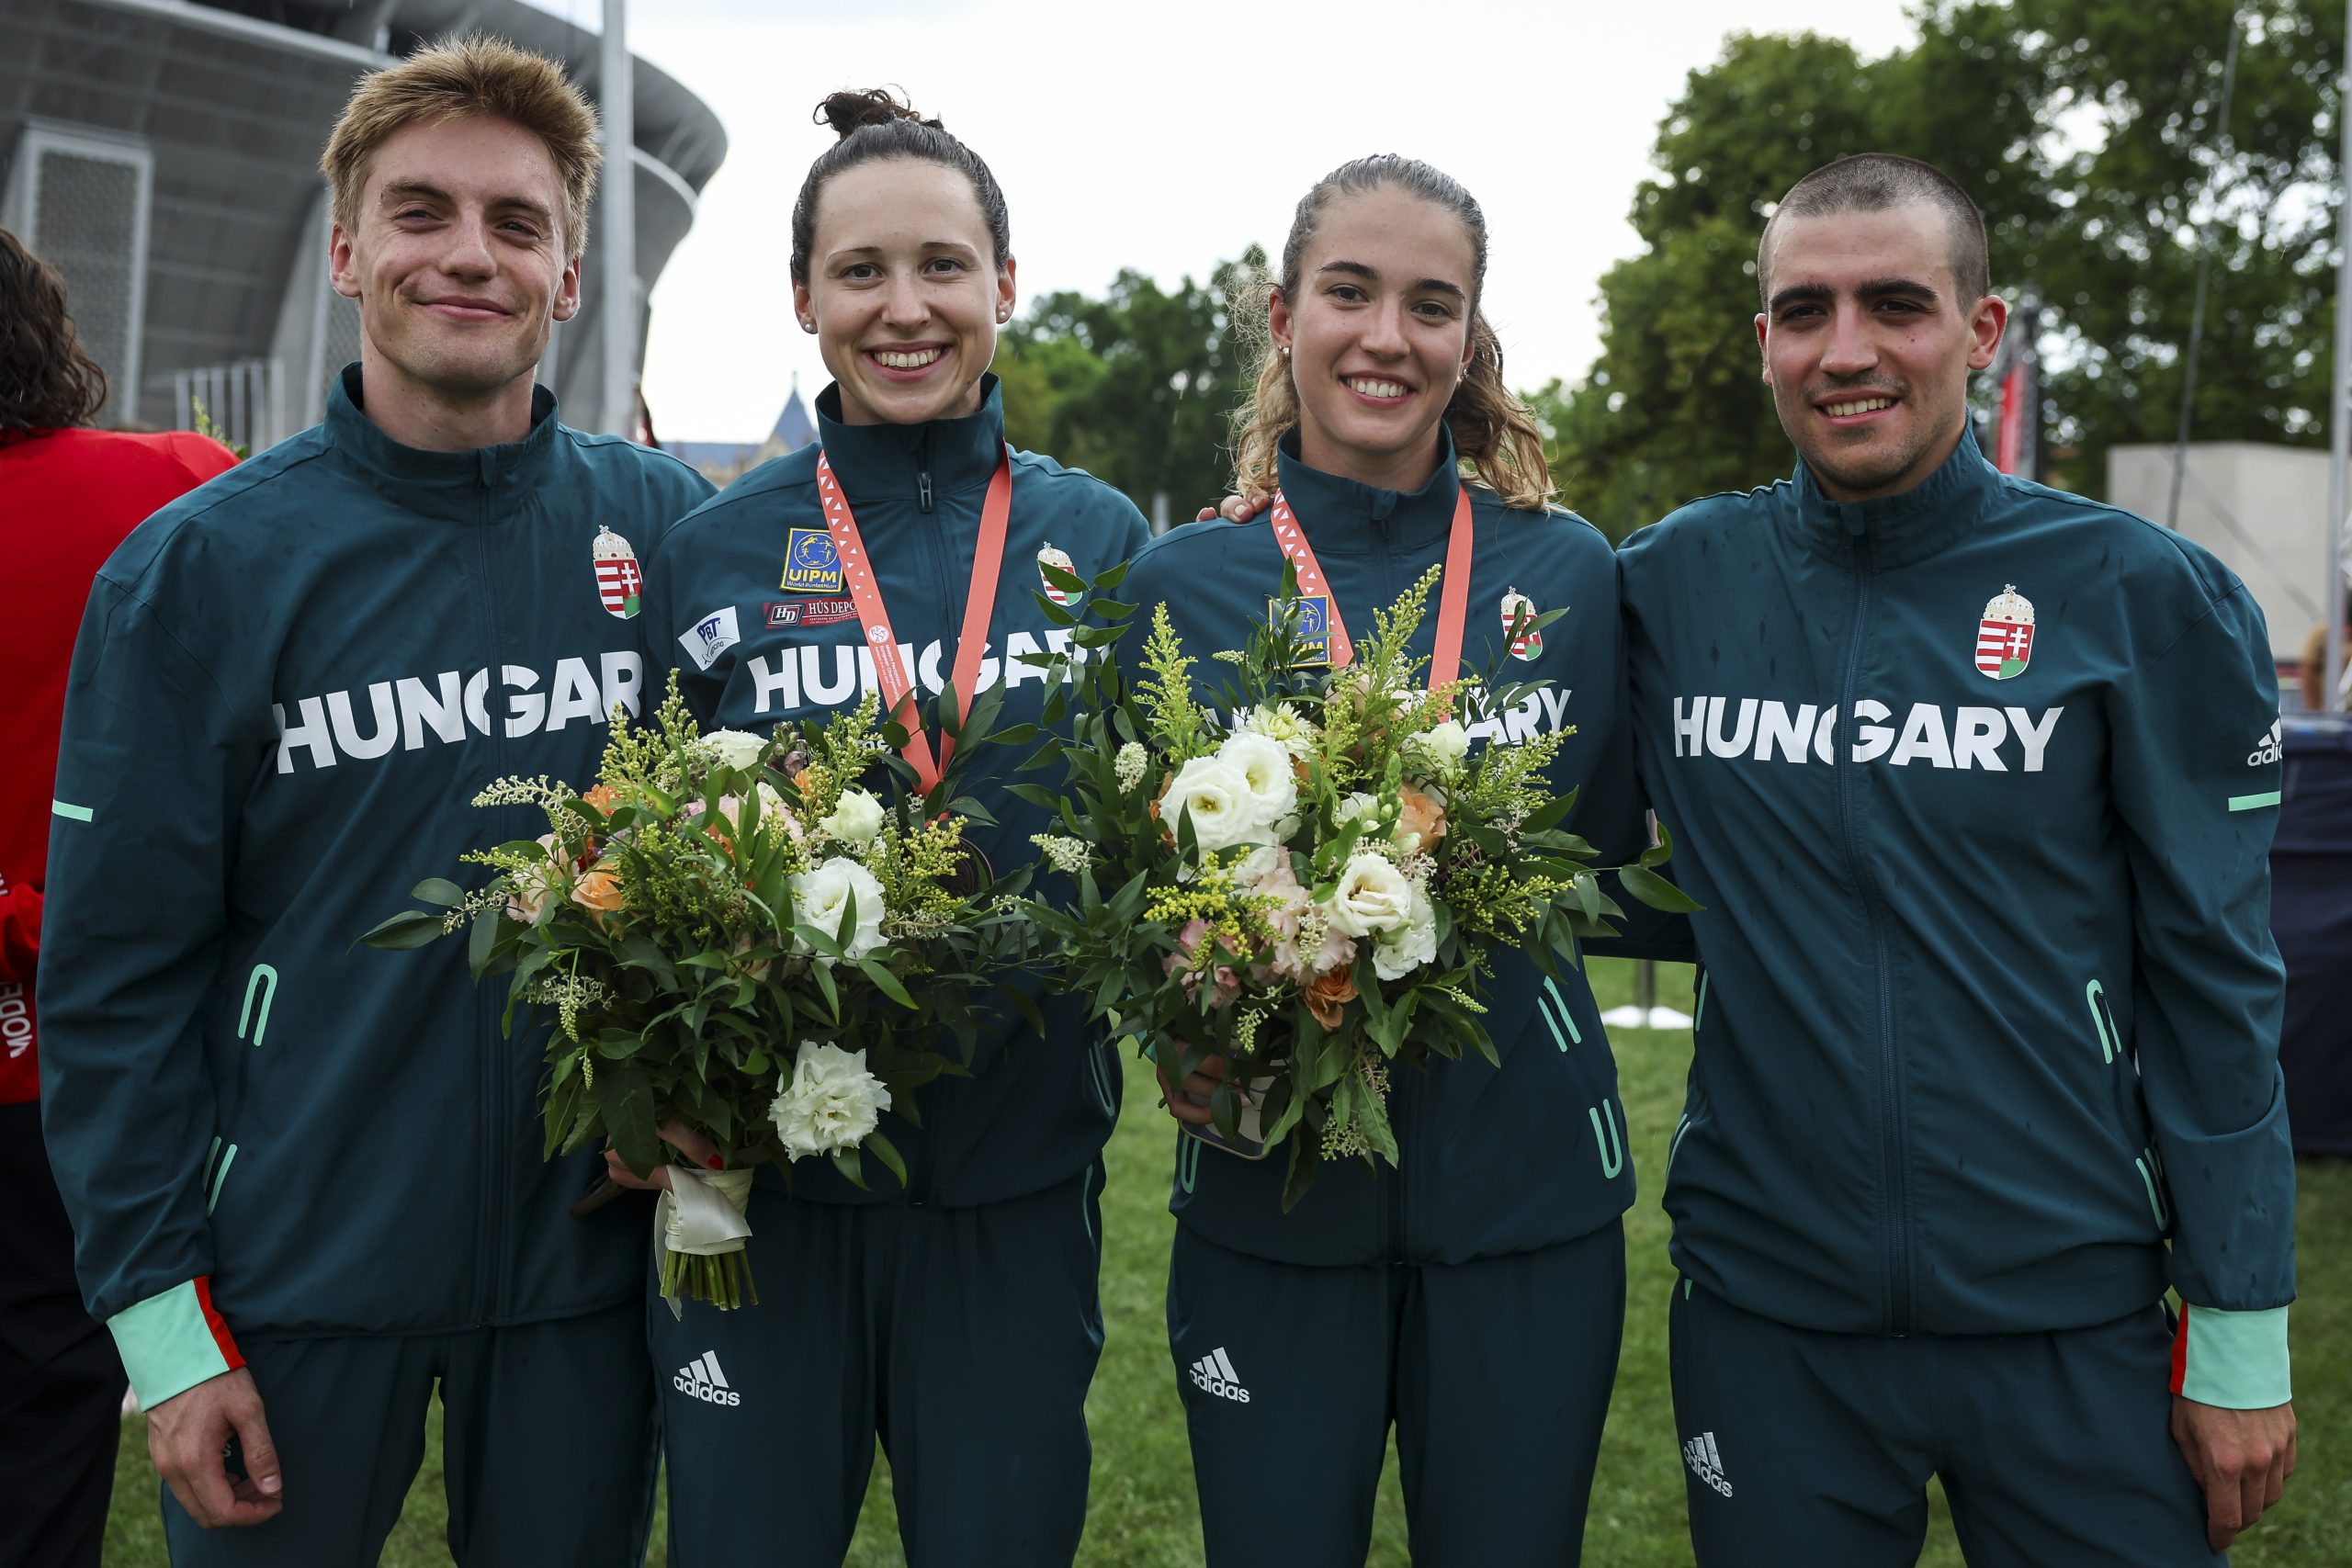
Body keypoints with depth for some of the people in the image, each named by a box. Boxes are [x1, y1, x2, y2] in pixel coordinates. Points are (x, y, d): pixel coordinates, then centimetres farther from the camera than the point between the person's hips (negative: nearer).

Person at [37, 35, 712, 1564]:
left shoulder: (668, 526, -2)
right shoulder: (199, 564, -7)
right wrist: (161, 1316, -7)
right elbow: (117, 969, -6)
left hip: (589, 1255, 2)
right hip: (297, 1270, -1)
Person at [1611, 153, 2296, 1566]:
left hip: (2078, 1322, -1)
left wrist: (2245, 1336, -4)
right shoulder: (1673, 584, 0)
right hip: (1765, 1310, 2)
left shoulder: (2142, 595, -5)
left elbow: (2214, 977, -4)